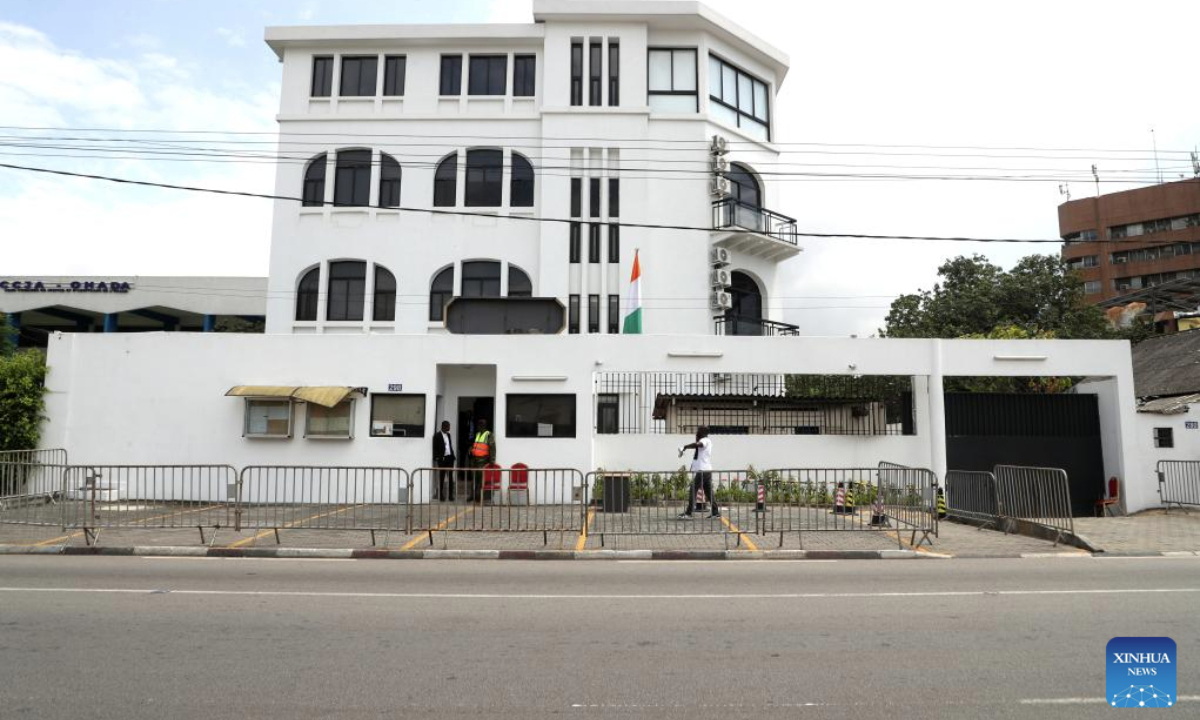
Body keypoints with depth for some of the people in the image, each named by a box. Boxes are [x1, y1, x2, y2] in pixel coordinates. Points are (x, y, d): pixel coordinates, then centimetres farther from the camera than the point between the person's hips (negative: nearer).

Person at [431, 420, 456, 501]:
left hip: (450, 458, 6)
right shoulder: (437, 436, -5)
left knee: (450, 477, 4)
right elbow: (435, 448, -6)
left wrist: (453, 456, 11)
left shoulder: (448, 435, 16)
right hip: (442, 459, -6)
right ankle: (440, 495, 9)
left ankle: (450, 495, 8)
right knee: (441, 477, 2)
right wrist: (436, 458, -11)